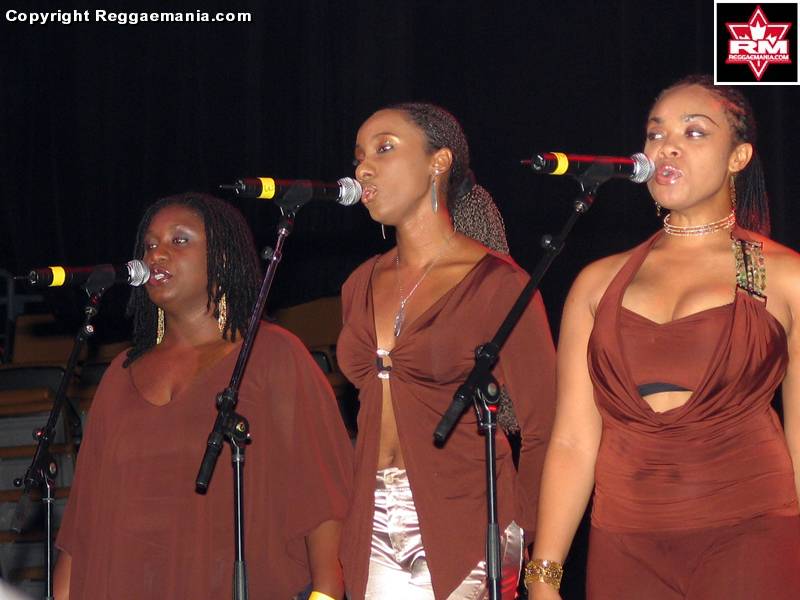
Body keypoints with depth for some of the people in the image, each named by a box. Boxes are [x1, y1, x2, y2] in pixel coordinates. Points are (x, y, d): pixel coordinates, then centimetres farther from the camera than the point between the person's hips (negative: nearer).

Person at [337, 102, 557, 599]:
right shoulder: (362, 287, 12)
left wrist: (514, 544, -8)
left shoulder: (496, 284, -6)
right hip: (374, 532, 5)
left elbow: (542, 428, -6)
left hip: (464, 534, -5)